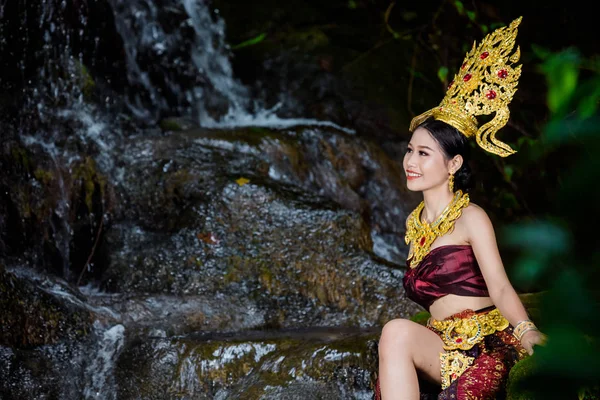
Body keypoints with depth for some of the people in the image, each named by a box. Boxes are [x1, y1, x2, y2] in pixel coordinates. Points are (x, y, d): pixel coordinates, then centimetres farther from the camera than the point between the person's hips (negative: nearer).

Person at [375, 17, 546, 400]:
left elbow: (499, 286, -14)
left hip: (484, 345, -5)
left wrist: (526, 330, -32)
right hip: (441, 347, 5)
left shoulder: (472, 217, -3)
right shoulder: (415, 222, 18)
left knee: (398, 331, -34)